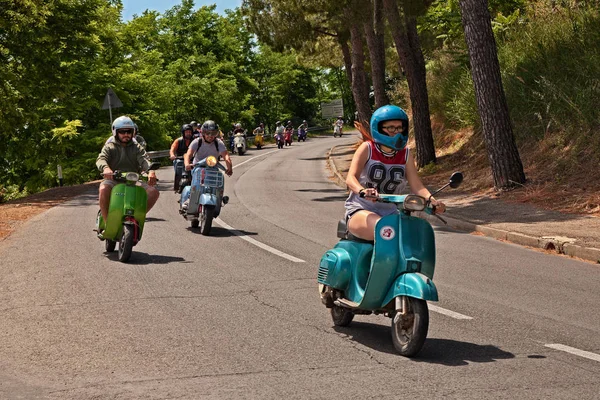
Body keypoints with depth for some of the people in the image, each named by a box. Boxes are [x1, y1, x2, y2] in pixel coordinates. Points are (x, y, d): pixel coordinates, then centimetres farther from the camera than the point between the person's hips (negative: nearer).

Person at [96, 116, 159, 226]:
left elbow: (144, 160, -1)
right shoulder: (109, 147, 14)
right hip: (113, 180, -2)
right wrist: (105, 168, -33)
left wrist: (151, 171, -26)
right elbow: (101, 159, -6)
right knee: (103, 189, -36)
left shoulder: (137, 148, 19)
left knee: (153, 192, -21)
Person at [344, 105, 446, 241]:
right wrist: (362, 191, -39)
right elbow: (350, 178, -16)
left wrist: (431, 199, -22)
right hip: (360, 211, -4)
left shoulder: (406, 155, 8)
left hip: (390, 213, 5)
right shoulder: (367, 149, -3)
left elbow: (416, 185, 0)